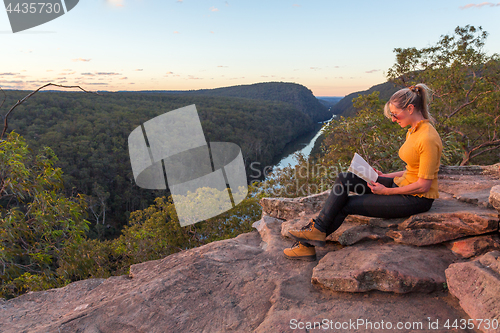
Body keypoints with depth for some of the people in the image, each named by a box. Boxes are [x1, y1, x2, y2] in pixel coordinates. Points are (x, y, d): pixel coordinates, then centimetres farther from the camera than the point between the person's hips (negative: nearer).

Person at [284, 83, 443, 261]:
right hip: (402, 183, 9)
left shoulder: (428, 139, -23)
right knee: (343, 179, -9)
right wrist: (385, 176, 6)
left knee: (346, 205, -12)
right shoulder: (414, 131, 7)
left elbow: (423, 185, -22)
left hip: (417, 199, -8)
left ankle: (308, 244, 2)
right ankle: (318, 228, -9)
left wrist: (387, 191, -15)